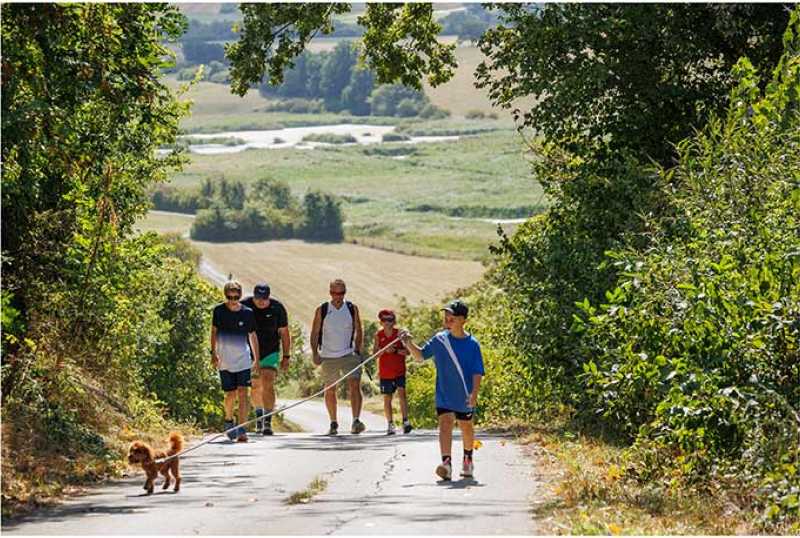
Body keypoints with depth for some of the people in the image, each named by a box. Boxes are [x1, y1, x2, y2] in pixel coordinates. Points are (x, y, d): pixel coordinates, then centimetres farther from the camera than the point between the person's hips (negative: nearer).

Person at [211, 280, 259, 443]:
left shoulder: (247, 313, -1)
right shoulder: (219, 311, -2)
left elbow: (252, 336, 9)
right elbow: (214, 332, 5)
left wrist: (257, 358, 10)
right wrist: (213, 353, -4)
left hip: (243, 360, 0)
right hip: (225, 361, 0)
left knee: (242, 393, -10)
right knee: (231, 394, 5)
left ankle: (241, 431, -11)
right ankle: (228, 420, 34)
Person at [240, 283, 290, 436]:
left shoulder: (277, 308, -10)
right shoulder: (245, 306, -10)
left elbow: (284, 333, 0)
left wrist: (286, 356, 0)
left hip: (271, 353, -2)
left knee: (268, 385, -16)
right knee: (255, 387, 13)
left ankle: (268, 422, -17)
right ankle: (259, 415, 37)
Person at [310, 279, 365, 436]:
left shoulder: (352, 309, 3)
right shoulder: (322, 310, 1)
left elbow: (359, 331, 11)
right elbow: (315, 333, 5)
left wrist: (358, 350, 1)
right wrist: (315, 352, -5)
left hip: (349, 355, -1)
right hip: (328, 357, 1)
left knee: (355, 385, -17)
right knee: (330, 390, 8)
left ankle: (356, 421, -24)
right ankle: (333, 423, 22)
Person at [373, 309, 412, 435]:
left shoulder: (399, 333, -4)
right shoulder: (378, 335, 1)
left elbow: (407, 351, -6)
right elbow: (374, 353, -2)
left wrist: (396, 350, -22)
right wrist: (385, 350, -19)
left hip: (399, 371, -2)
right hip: (385, 372, 2)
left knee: (401, 393, -14)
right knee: (387, 398, 6)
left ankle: (405, 421, -13)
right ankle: (390, 424, 14)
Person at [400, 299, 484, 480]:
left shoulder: (472, 344, -9)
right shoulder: (439, 340, -3)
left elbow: (477, 372, -10)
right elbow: (421, 355, 8)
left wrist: (474, 393, -22)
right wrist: (409, 344, -10)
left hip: (464, 396, 0)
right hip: (444, 395, 0)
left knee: (466, 427, 17)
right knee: (445, 423, -17)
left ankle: (468, 459, 41)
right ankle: (446, 462, -30)